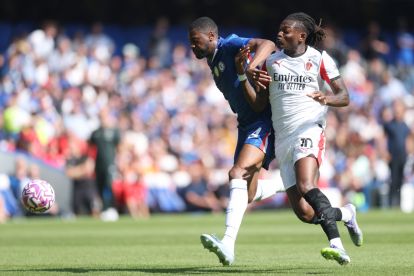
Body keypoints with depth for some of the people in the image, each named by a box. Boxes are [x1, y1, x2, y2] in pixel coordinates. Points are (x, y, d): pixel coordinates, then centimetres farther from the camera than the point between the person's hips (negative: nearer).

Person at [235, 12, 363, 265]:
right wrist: (242, 75, 0)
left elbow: (344, 97, -1)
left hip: (309, 131, -5)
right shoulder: (271, 62, 13)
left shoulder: (320, 60, 1)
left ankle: (336, 244, -36)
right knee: (305, 213, -2)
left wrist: (327, 99, -23)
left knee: (306, 186, -32)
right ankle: (346, 214, 26)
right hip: (283, 139, 5)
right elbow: (258, 104, 12)